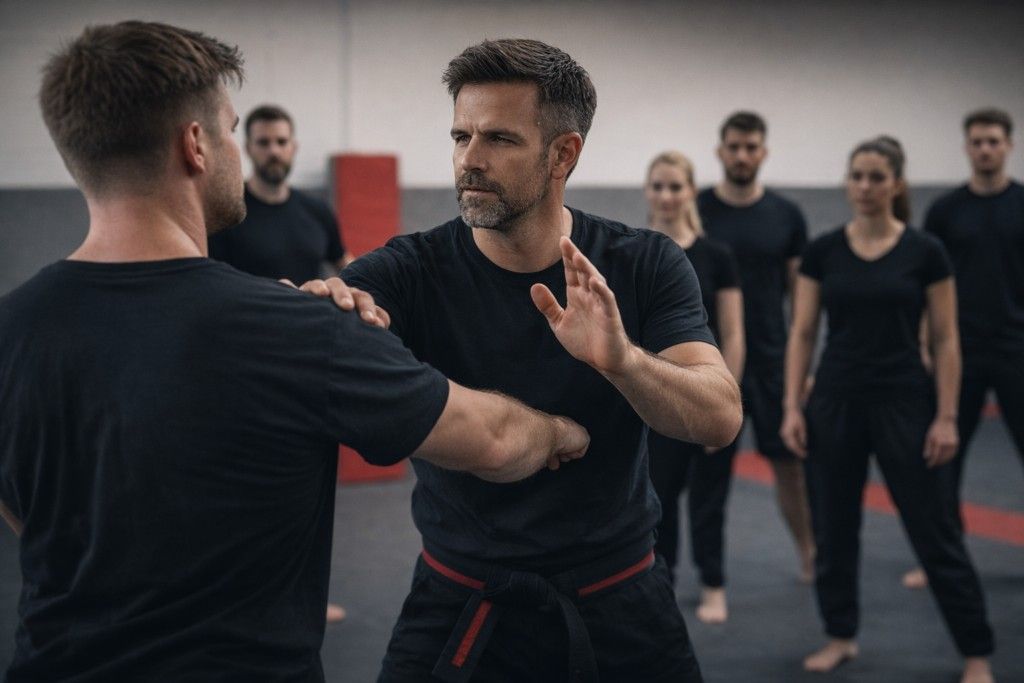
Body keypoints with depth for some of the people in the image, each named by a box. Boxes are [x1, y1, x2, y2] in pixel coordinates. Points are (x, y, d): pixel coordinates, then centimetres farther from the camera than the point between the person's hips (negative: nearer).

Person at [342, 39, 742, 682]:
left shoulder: (646, 266, -8)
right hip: (459, 607, -1)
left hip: (620, 605, 1)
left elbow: (721, 419, -19)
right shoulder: (410, 272, -11)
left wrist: (620, 359, -39)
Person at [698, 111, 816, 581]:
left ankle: (810, 555, 23)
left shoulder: (786, 216, 2)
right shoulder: (694, 212, -3)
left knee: (789, 462, 6)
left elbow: (800, 292, 6)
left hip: (772, 362, 1)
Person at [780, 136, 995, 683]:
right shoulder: (822, 251, 2)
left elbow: (945, 341, -3)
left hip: (903, 403, -3)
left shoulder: (925, 252, -4)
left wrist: (946, 417, -9)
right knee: (833, 528, 9)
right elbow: (802, 334, 4)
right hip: (835, 401, 3)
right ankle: (840, 636, 26)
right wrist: (792, 406, -3)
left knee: (932, 531, 0)